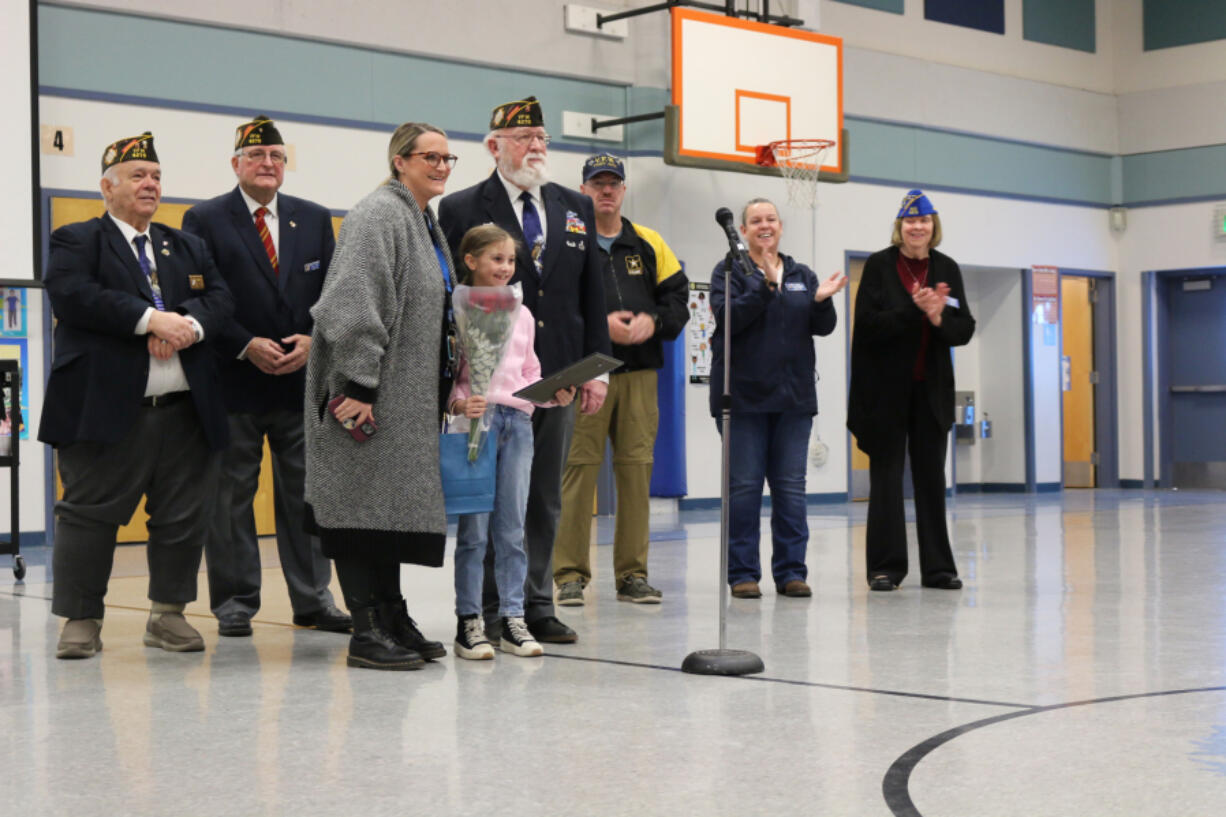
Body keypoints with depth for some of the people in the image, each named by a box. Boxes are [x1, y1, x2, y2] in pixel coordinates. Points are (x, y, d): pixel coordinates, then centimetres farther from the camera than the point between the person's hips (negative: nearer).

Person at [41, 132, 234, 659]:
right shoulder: (76, 241, 5)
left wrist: (189, 325, -15)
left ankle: (168, 615, 18)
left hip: (185, 412, 4)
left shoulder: (187, 247, 20)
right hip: (106, 411, -4)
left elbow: (220, 298, 8)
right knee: (89, 515, -1)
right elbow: (72, 295, -13)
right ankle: (81, 620, 9)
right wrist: (150, 319, -19)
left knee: (182, 517, 6)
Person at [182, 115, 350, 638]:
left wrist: (314, 340, -7)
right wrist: (247, 346, -14)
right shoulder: (205, 220, 2)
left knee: (305, 491, 6)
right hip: (233, 380, -3)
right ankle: (234, 602, 10)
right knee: (231, 493, 2)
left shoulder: (313, 219, 13)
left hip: (302, 377, 3)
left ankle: (313, 599, 13)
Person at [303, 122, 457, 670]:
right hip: (370, 396, -10)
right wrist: (358, 384, -25)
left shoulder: (425, 223, 18)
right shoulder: (378, 215, -12)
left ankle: (392, 621, 19)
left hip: (406, 396, 10)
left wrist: (439, 391, 20)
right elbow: (355, 303, -21)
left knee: (393, 506, 13)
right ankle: (367, 633, -1)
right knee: (365, 503, -5)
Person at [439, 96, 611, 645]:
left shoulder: (576, 208, 13)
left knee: (546, 498, 10)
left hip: (559, 375, 5)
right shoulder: (462, 210, -1)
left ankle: (537, 605, 18)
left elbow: (592, 295, 14)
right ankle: (488, 610, 8)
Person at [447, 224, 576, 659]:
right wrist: (458, 403, -20)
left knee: (512, 526, 6)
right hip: (473, 422, -5)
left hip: (517, 420, 5)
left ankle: (513, 619, 12)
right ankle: (469, 621, 6)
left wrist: (554, 394, 1)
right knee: (473, 527, -1)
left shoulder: (522, 315, 15)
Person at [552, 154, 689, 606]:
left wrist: (652, 321, -6)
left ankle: (632, 573, 12)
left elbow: (677, 298, 13)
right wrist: (600, 324, -17)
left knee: (636, 467, 4)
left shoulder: (649, 243, 15)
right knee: (579, 467, -5)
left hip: (639, 372, 4)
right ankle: (570, 574, 3)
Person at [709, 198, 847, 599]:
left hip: (793, 397, 4)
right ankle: (742, 573, 5)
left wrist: (821, 300, -13)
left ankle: (791, 570, 10)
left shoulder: (802, 274, 15)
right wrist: (767, 286, -23)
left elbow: (824, 327, 7)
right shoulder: (730, 271, 2)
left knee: (791, 487, 4)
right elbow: (727, 317, -14)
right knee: (744, 485, -2)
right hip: (744, 395, -4)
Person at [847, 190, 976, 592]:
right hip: (886, 388, -3)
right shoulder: (879, 265, -4)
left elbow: (965, 329, 2)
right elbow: (868, 323, -14)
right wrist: (914, 310, -23)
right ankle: (884, 567, 8)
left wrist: (938, 318, -18)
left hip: (931, 389, 3)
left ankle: (937, 567, 15)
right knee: (886, 475, 2)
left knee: (932, 476, 8)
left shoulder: (946, 268, 6)